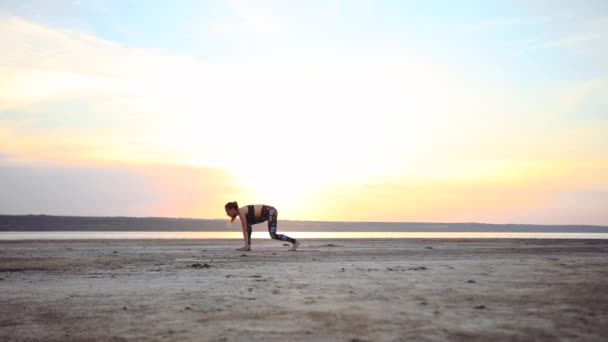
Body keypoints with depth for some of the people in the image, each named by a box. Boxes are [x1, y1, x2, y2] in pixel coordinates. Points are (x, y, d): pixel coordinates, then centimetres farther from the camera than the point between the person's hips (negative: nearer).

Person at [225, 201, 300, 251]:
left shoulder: (241, 212, -14)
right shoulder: (240, 212, 11)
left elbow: (245, 229, -16)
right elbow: (246, 228, 15)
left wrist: (246, 244, -15)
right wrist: (247, 245, 15)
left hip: (271, 212, -10)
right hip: (267, 213, 10)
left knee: (273, 235, -15)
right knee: (248, 224, 14)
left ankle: (295, 241, -10)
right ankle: (248, 247, 13)